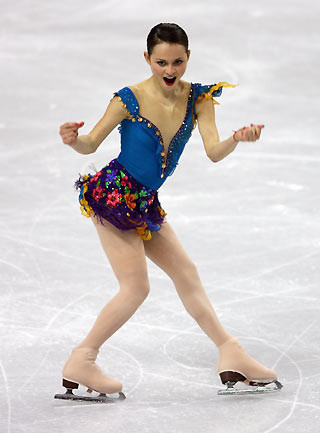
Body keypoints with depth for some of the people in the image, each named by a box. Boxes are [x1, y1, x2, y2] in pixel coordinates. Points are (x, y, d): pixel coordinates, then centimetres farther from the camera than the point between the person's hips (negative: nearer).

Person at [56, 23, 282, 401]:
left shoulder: (198, 98, -4)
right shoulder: (129, 100, -18)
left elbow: (214, 152, -12)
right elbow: (91, 143, -10)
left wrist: (236, 140, -33)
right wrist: (73, 140, -33)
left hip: (145, 202, 6)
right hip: (113, 195, -6)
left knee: (185, 272, 12)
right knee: (136, 287, -8)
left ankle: (231, 354, 21)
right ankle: (81, 363, 1)